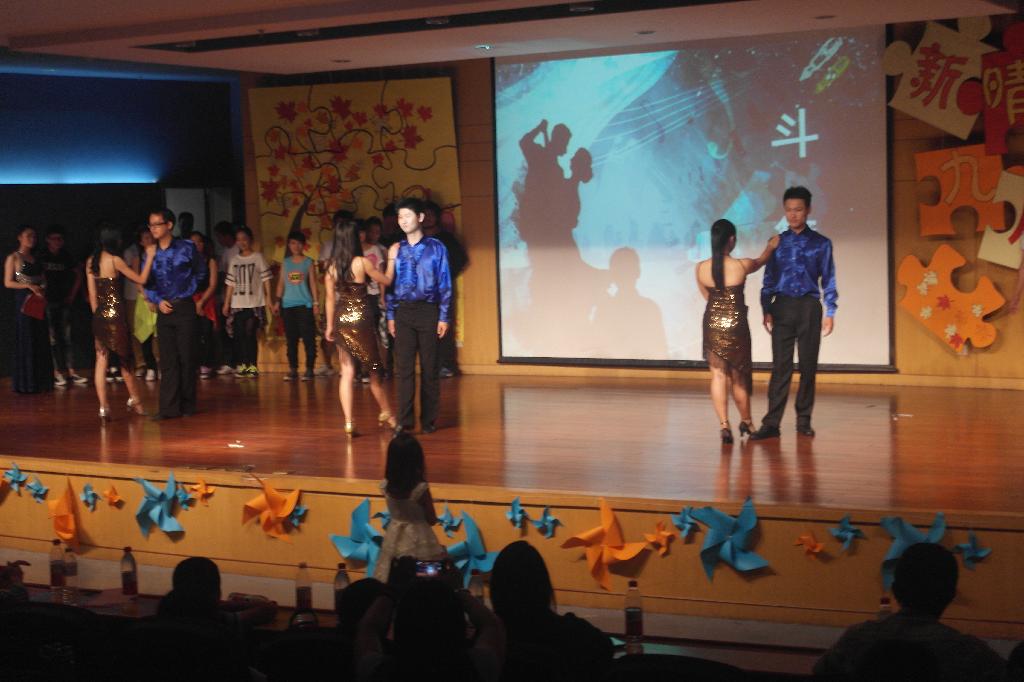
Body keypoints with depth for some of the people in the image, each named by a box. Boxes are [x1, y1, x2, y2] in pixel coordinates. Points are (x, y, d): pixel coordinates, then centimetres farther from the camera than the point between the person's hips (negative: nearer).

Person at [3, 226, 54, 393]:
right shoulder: (13, 258, -2)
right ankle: (25, 383, 3)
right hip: (23, 301, -6)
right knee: (25, 341, -3)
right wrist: (29, 286, -17)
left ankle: (40, 380, 10)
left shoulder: (35, 258, 16)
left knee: (40, 341, 5)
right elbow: (8, 283, -7)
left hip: (38, 302, 6)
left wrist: (41, 289, 0)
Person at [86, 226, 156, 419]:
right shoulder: (115, 260, -11)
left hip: (99, 315, 5)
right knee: (125, 358, 11)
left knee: (101, 360, 3)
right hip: (115, 313, -5)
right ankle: (135, 400, 23)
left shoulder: (91, 261, 6)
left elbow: (92, 293, 8)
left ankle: (103, 407, -2)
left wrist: (97, 314, 16)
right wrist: (150, 257, 0)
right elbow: (141, 279, -8)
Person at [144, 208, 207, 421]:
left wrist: (189, 290, 3)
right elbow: (147, 283, 9)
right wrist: (158, 300, -5)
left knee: (186, 358, 1)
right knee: (167, 360, 2)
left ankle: (187, 405, 11)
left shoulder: (186, 248, -4)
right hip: (164, 309, 3)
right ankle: (169, 408, 2)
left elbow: (200, 271, 10)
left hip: (184, 307, -3)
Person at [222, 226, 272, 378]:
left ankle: (252, 366, -2)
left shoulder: (258, 257, 3)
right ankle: (242, 365, 6)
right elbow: (231, 284, 13)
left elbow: (266, 279, 0)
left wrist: (268, 297, -8)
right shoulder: (234, 261, 13)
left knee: (250, 334, -8)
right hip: (237, 304, 3)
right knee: (239, 335, -1)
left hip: (254, 304, -3)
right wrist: (226, 304, 9)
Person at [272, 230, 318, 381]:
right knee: (291, 339, 4)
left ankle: (309, 369, 0)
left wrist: (316, 302, -2)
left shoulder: (308, 262, 4)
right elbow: (281, 283, 12)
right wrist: (278, 301, 4)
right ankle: (292, 369, 8)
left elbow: (313, 283, 4)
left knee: (308, 338, -5)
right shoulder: (285, 263, 11)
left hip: (304, 305, -3)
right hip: (288, 305, 3)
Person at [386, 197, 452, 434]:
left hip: (428, 311, -2)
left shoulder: (435, 248, 0)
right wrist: (390, 316, 5)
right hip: (403, 312, 2)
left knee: (429, 368, 4)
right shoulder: (396, 250, 8)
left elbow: (444, 284, 0)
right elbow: (390, 284, 11)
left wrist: (443, 317, -5)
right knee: (404, 368, -1)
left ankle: (429, 420, 12)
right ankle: (405, 421, 2)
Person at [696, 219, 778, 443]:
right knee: (739, 376, 14)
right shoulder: (742, 265, -11)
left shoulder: (701, 268, -5)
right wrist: (771, 246, 30)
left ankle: (724, 425, -5)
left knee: (718, 375, 5)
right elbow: (760, 261, 12)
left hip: (712, 324, 2)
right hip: (735, 324, -2)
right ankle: (746, 422, 32)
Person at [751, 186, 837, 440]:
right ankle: (771, 423, -7)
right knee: (780, 365, -5)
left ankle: (804, 420, 13)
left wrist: (830, 312, -3)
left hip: (809, 307, 0)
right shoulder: (777, 242, 9)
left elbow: (828, 280, 4)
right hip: (782, 306, 0)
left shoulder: (821, 243, 5)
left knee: (808, 365, 4)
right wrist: (766, 309, 0)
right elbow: (769, 278, 9)